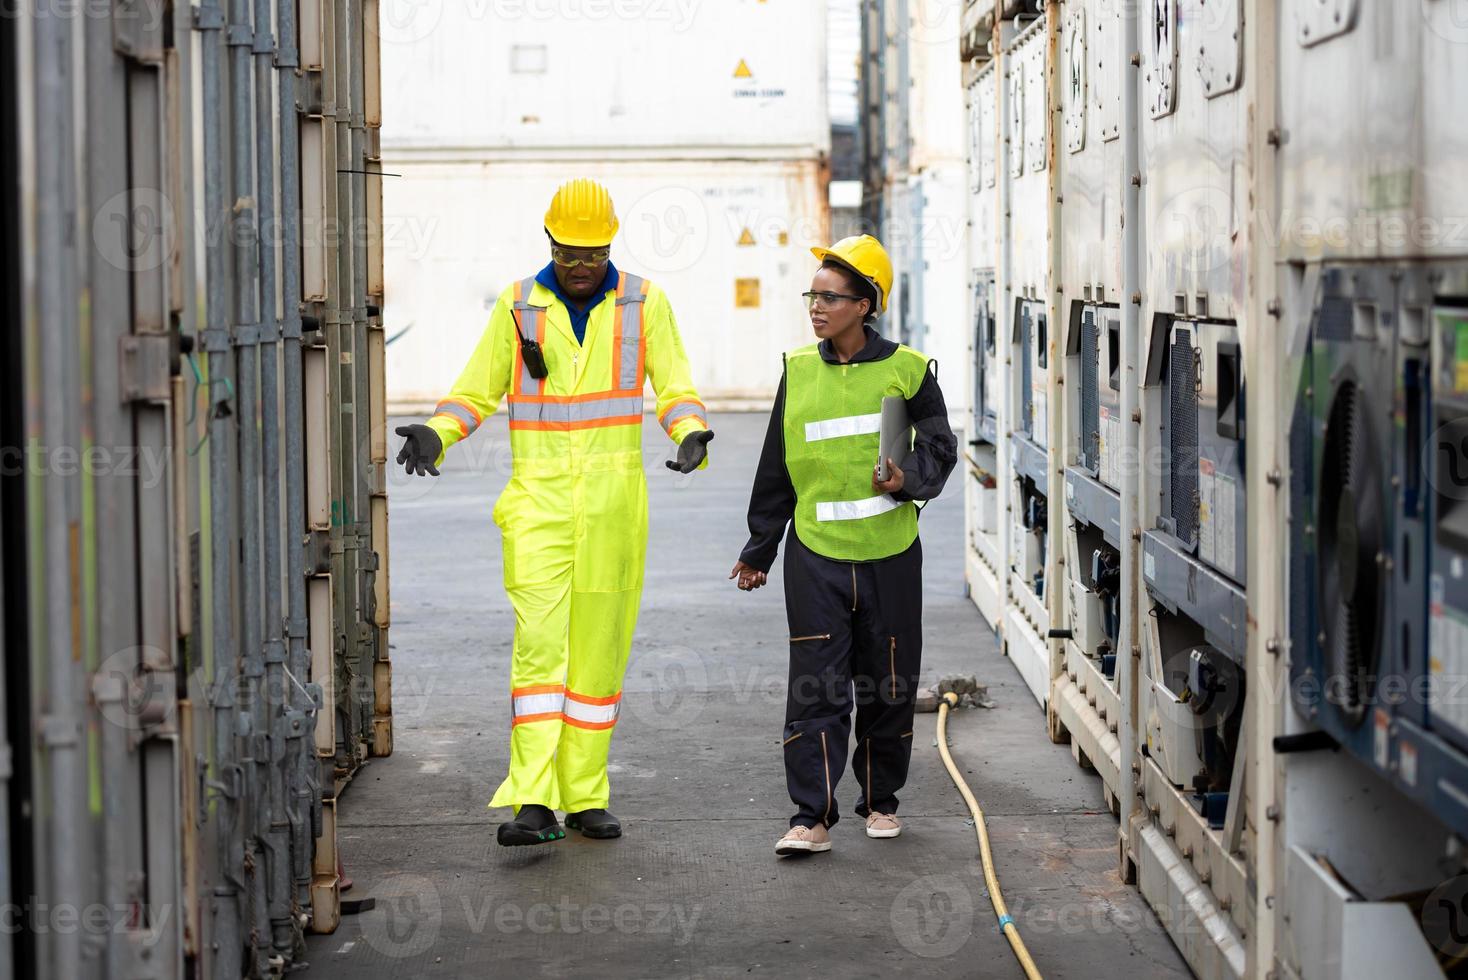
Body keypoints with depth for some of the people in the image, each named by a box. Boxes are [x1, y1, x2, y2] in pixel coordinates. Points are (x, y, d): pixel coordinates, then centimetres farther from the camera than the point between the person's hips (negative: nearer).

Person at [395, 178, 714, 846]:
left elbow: (674, 388, 1)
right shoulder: (519, 306, 4)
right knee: (539, 643, -13)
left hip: (614, 505, 1)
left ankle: (584, 798, 15)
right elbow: (476, 391, 8)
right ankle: (533, 804, -18)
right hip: (538, 500, -1)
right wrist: (435, 436, -11)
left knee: (599, 651, 6)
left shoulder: (644, 303, 4)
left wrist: (692, 436, -21)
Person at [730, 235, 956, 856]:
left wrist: (909, 477, -17)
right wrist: (757, 551, 16)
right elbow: (776, 469, 12)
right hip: (816, 553, 1)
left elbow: (939, 447, 5)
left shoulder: (905, 370, -2)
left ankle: (880, 800, 26)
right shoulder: (799, 372, 5)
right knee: (815, 687, -5)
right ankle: (812, 818, -3)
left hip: (889, 554, -1)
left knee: (887, 684, 9)